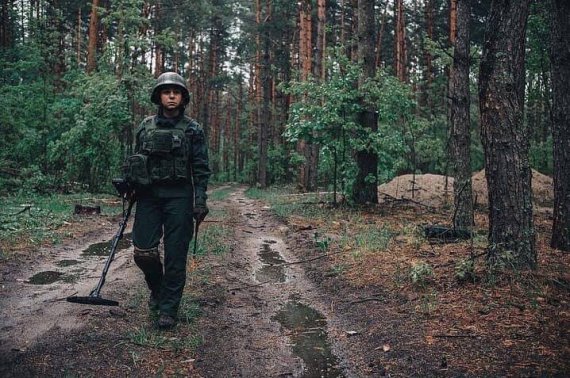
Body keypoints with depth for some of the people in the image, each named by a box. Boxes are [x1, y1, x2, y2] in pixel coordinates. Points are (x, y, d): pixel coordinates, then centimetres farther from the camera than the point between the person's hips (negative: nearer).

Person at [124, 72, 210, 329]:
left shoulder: (193, 129, 2)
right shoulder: (146, 126, 10)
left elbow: (200, 169, -1)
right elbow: (135, 162, 16)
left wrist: (200, 201, -8)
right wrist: (131, 189, 11)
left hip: (179, 197, -2)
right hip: (149, 195, 3)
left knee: (175, 255, -1)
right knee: (143, 252, -3)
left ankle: (169, 308, 11)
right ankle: (157, 289, 27)